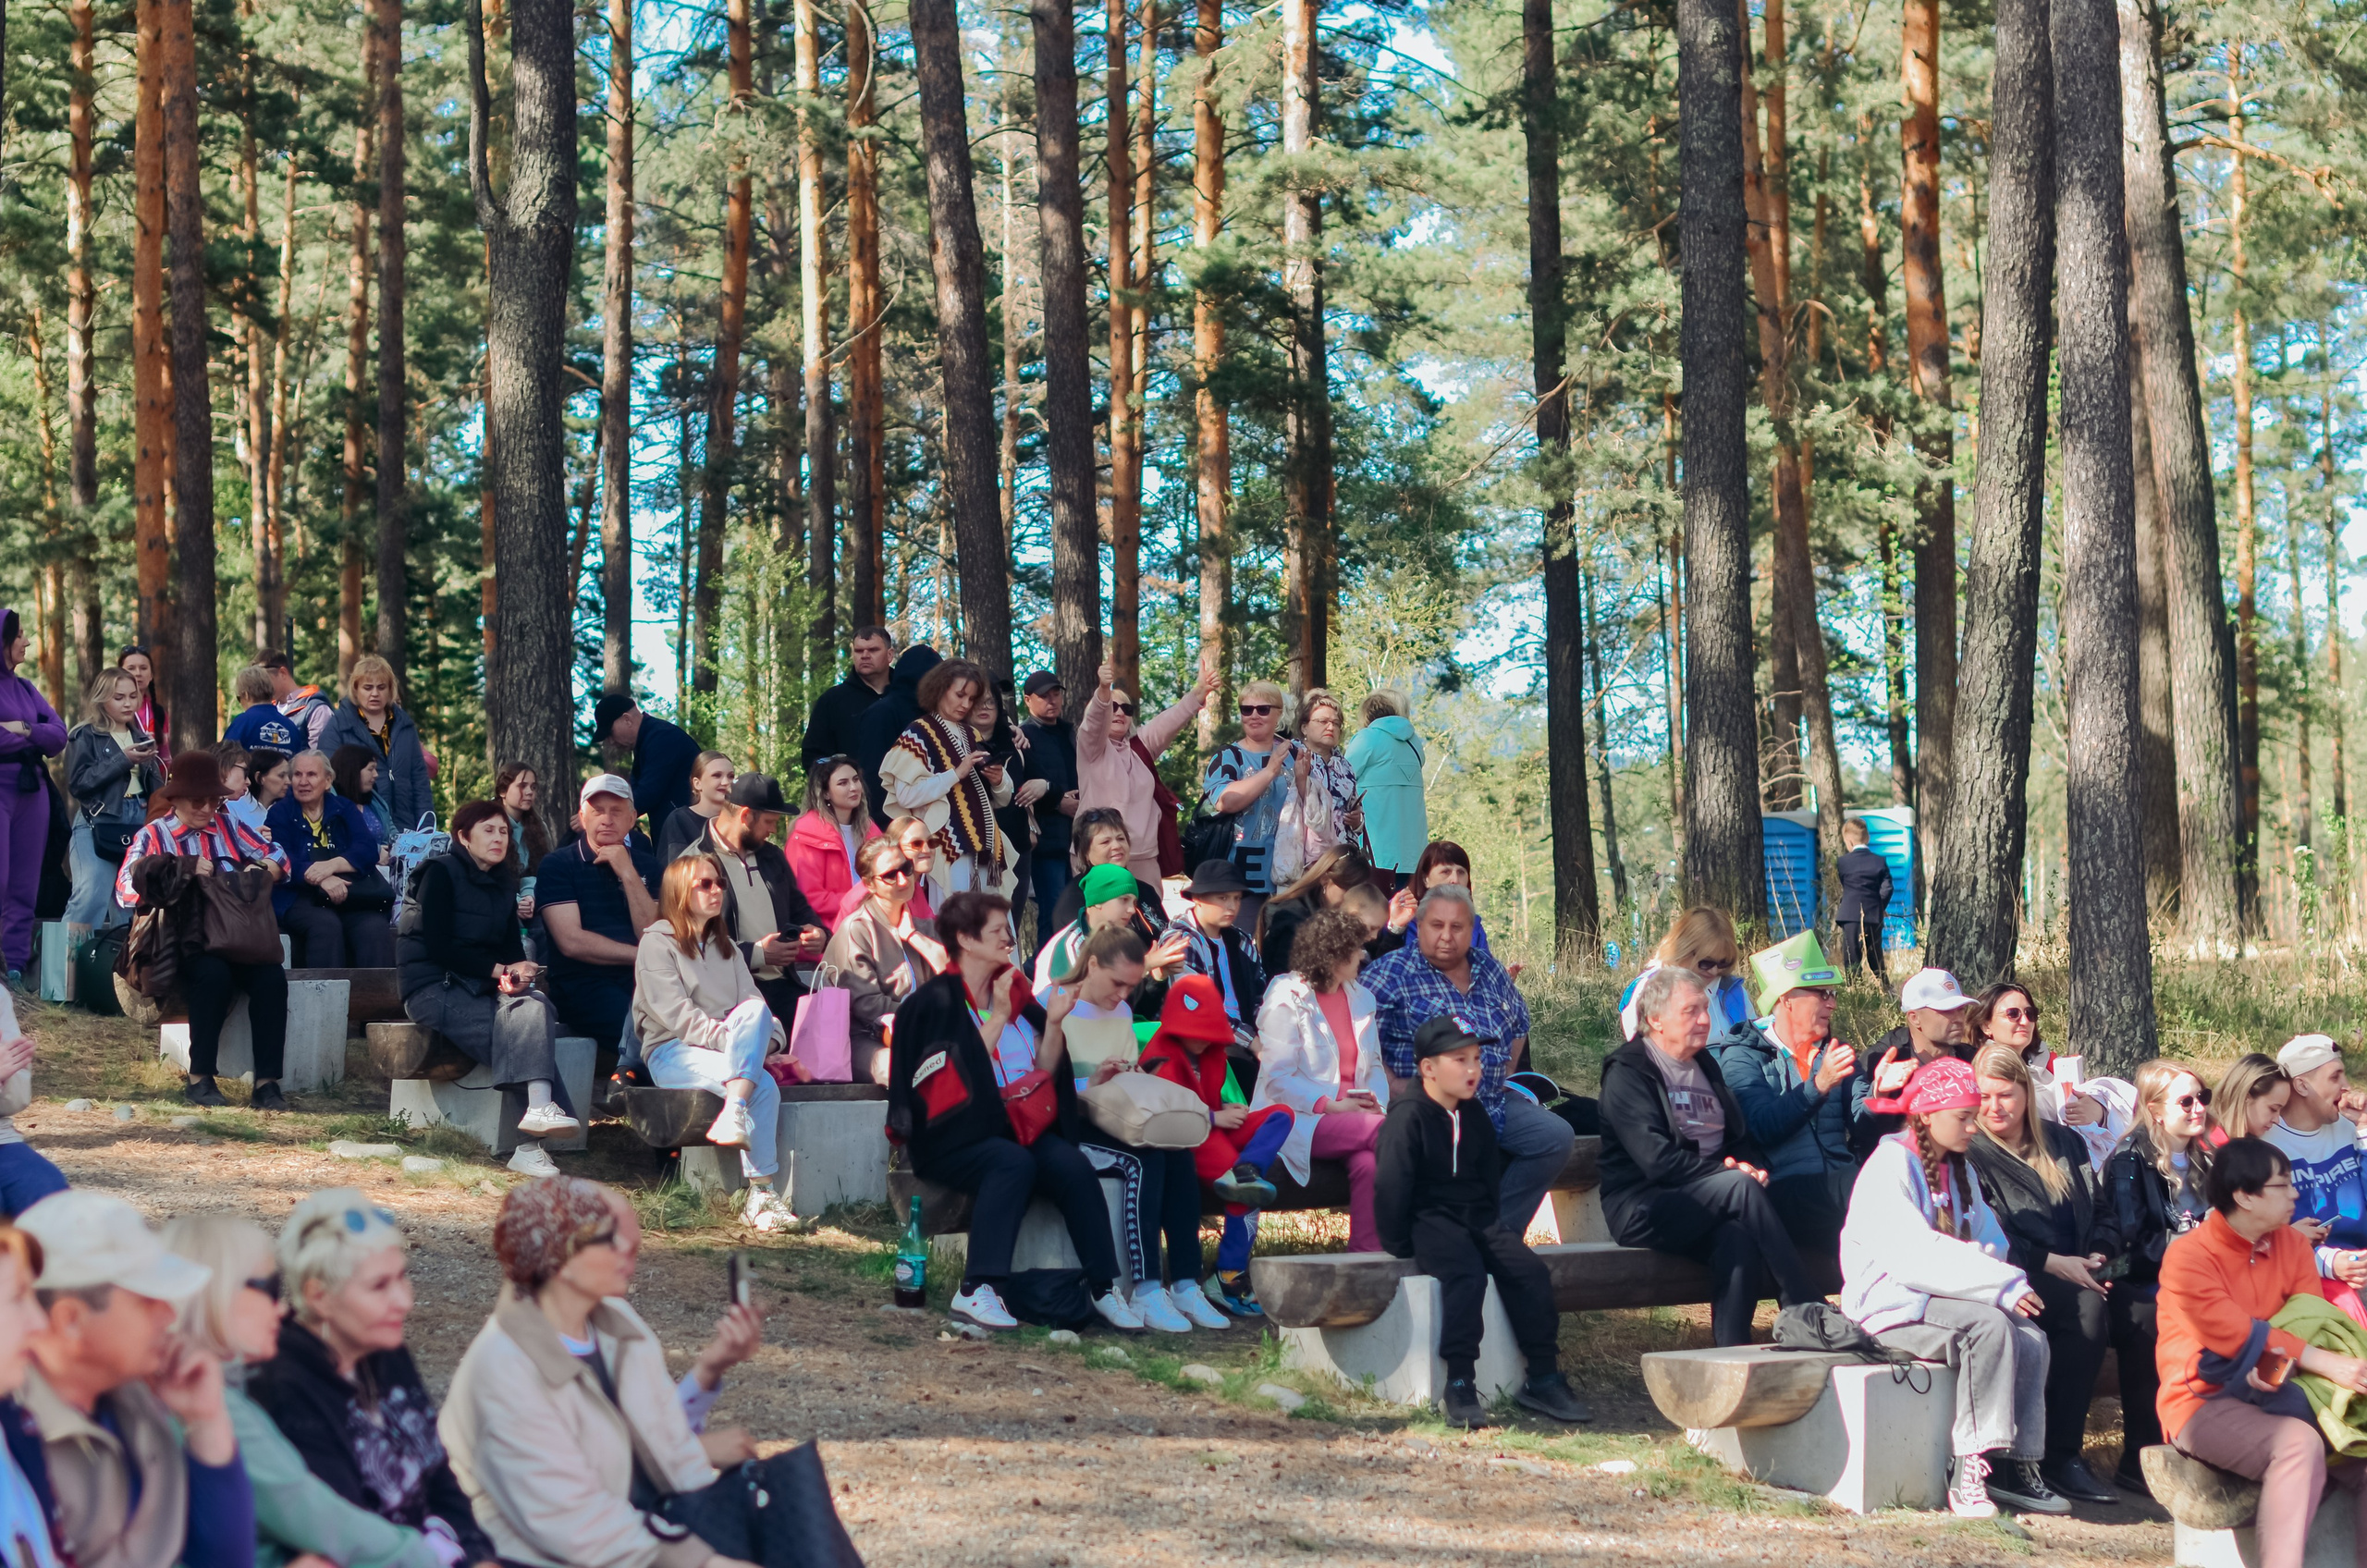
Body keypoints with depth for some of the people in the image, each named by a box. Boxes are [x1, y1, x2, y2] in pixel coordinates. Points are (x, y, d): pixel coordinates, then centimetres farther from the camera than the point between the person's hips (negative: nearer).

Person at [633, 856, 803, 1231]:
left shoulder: (725, 947, 24)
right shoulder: (657, 943, 2)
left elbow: (754, 1005, 12)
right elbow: (677, 1015, -10)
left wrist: (771, 1040, -11)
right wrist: (742, 1042, -20)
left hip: (725, 1048, 5)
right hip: (671, 1053, -5)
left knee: (756, 1011, -31)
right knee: (763, 1086, -31)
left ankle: (733, 1114, -41)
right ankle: (760, 1194, -32)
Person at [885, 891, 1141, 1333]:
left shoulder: (1014, 992, 18)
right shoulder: (936, 1002, 0)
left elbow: (1044, 1073, 17)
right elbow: (960, 1083, -10)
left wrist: (1053, 1020, 4)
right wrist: (998, 1018, -10)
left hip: (1017, 1127, 5)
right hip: (956, 1137, -5)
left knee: (1073, 1164, -25)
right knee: (1013, 1161, -36)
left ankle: (1103, 1287, -25)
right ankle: (977, 1291, -42)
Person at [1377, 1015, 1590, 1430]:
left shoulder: (1474, 1120, 15)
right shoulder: (1408, 1117, -9)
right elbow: (1390, 1185, -14)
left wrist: (1493, 1229, 12)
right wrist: (1399, 1245, -14)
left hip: (1477, 1221, 7)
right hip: (1429, 1221, -7)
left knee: (1529, 1270, -14)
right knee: (1466, 1275, -33)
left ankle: (1543, 1380, -6)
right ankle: (1459, 1387, -32)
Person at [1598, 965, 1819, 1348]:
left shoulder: (1706, 1065, 23)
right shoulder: (1627, 1071, -1)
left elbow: (1741, 1138, 21)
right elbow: (1655, 1158, -13)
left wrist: (1752, 1167, -3)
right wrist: (1726, 1172, -17)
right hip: (1642, 1209, -5)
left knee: (1739, 1237, -33)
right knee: (1741, 1187, -32)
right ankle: (1808, 1314, -31)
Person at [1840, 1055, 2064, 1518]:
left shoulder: (1958, 1170, 18)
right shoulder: (1890, 1167, -11)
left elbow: (1988, 1242, 15)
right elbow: (1915, 1256, -22)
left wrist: (2009, 1282, -10)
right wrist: (2003, 1287, -25)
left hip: (1941, 1300, 8)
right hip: (1891, 1306, -8)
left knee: (2032, 1338, -17)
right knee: (1990, 1325, -31)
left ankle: (2016, 1465, -15)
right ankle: (1969, 1469, -31)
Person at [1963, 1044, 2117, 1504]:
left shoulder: (2064, 1143, 23)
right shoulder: (1970, 1155, 7)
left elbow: (2094, 1213, 19)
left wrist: (2097, 1259, -3)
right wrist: (2054, 1263, -14)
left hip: (2075, 1274, 5)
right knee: (2088, 1307, -34)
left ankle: (2062, 1453, -29)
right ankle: (2059, 1456, -31)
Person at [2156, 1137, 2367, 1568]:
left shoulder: (2291, 1245, 6)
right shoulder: (2188, 1257, -13)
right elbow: (2239, 1337, -19)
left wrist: (2280, 1362, -23)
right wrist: (2326, 1363, -25)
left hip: (2275, 1396, 7)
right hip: (2204, 1404, -7)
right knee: (2297, 1442, -33)